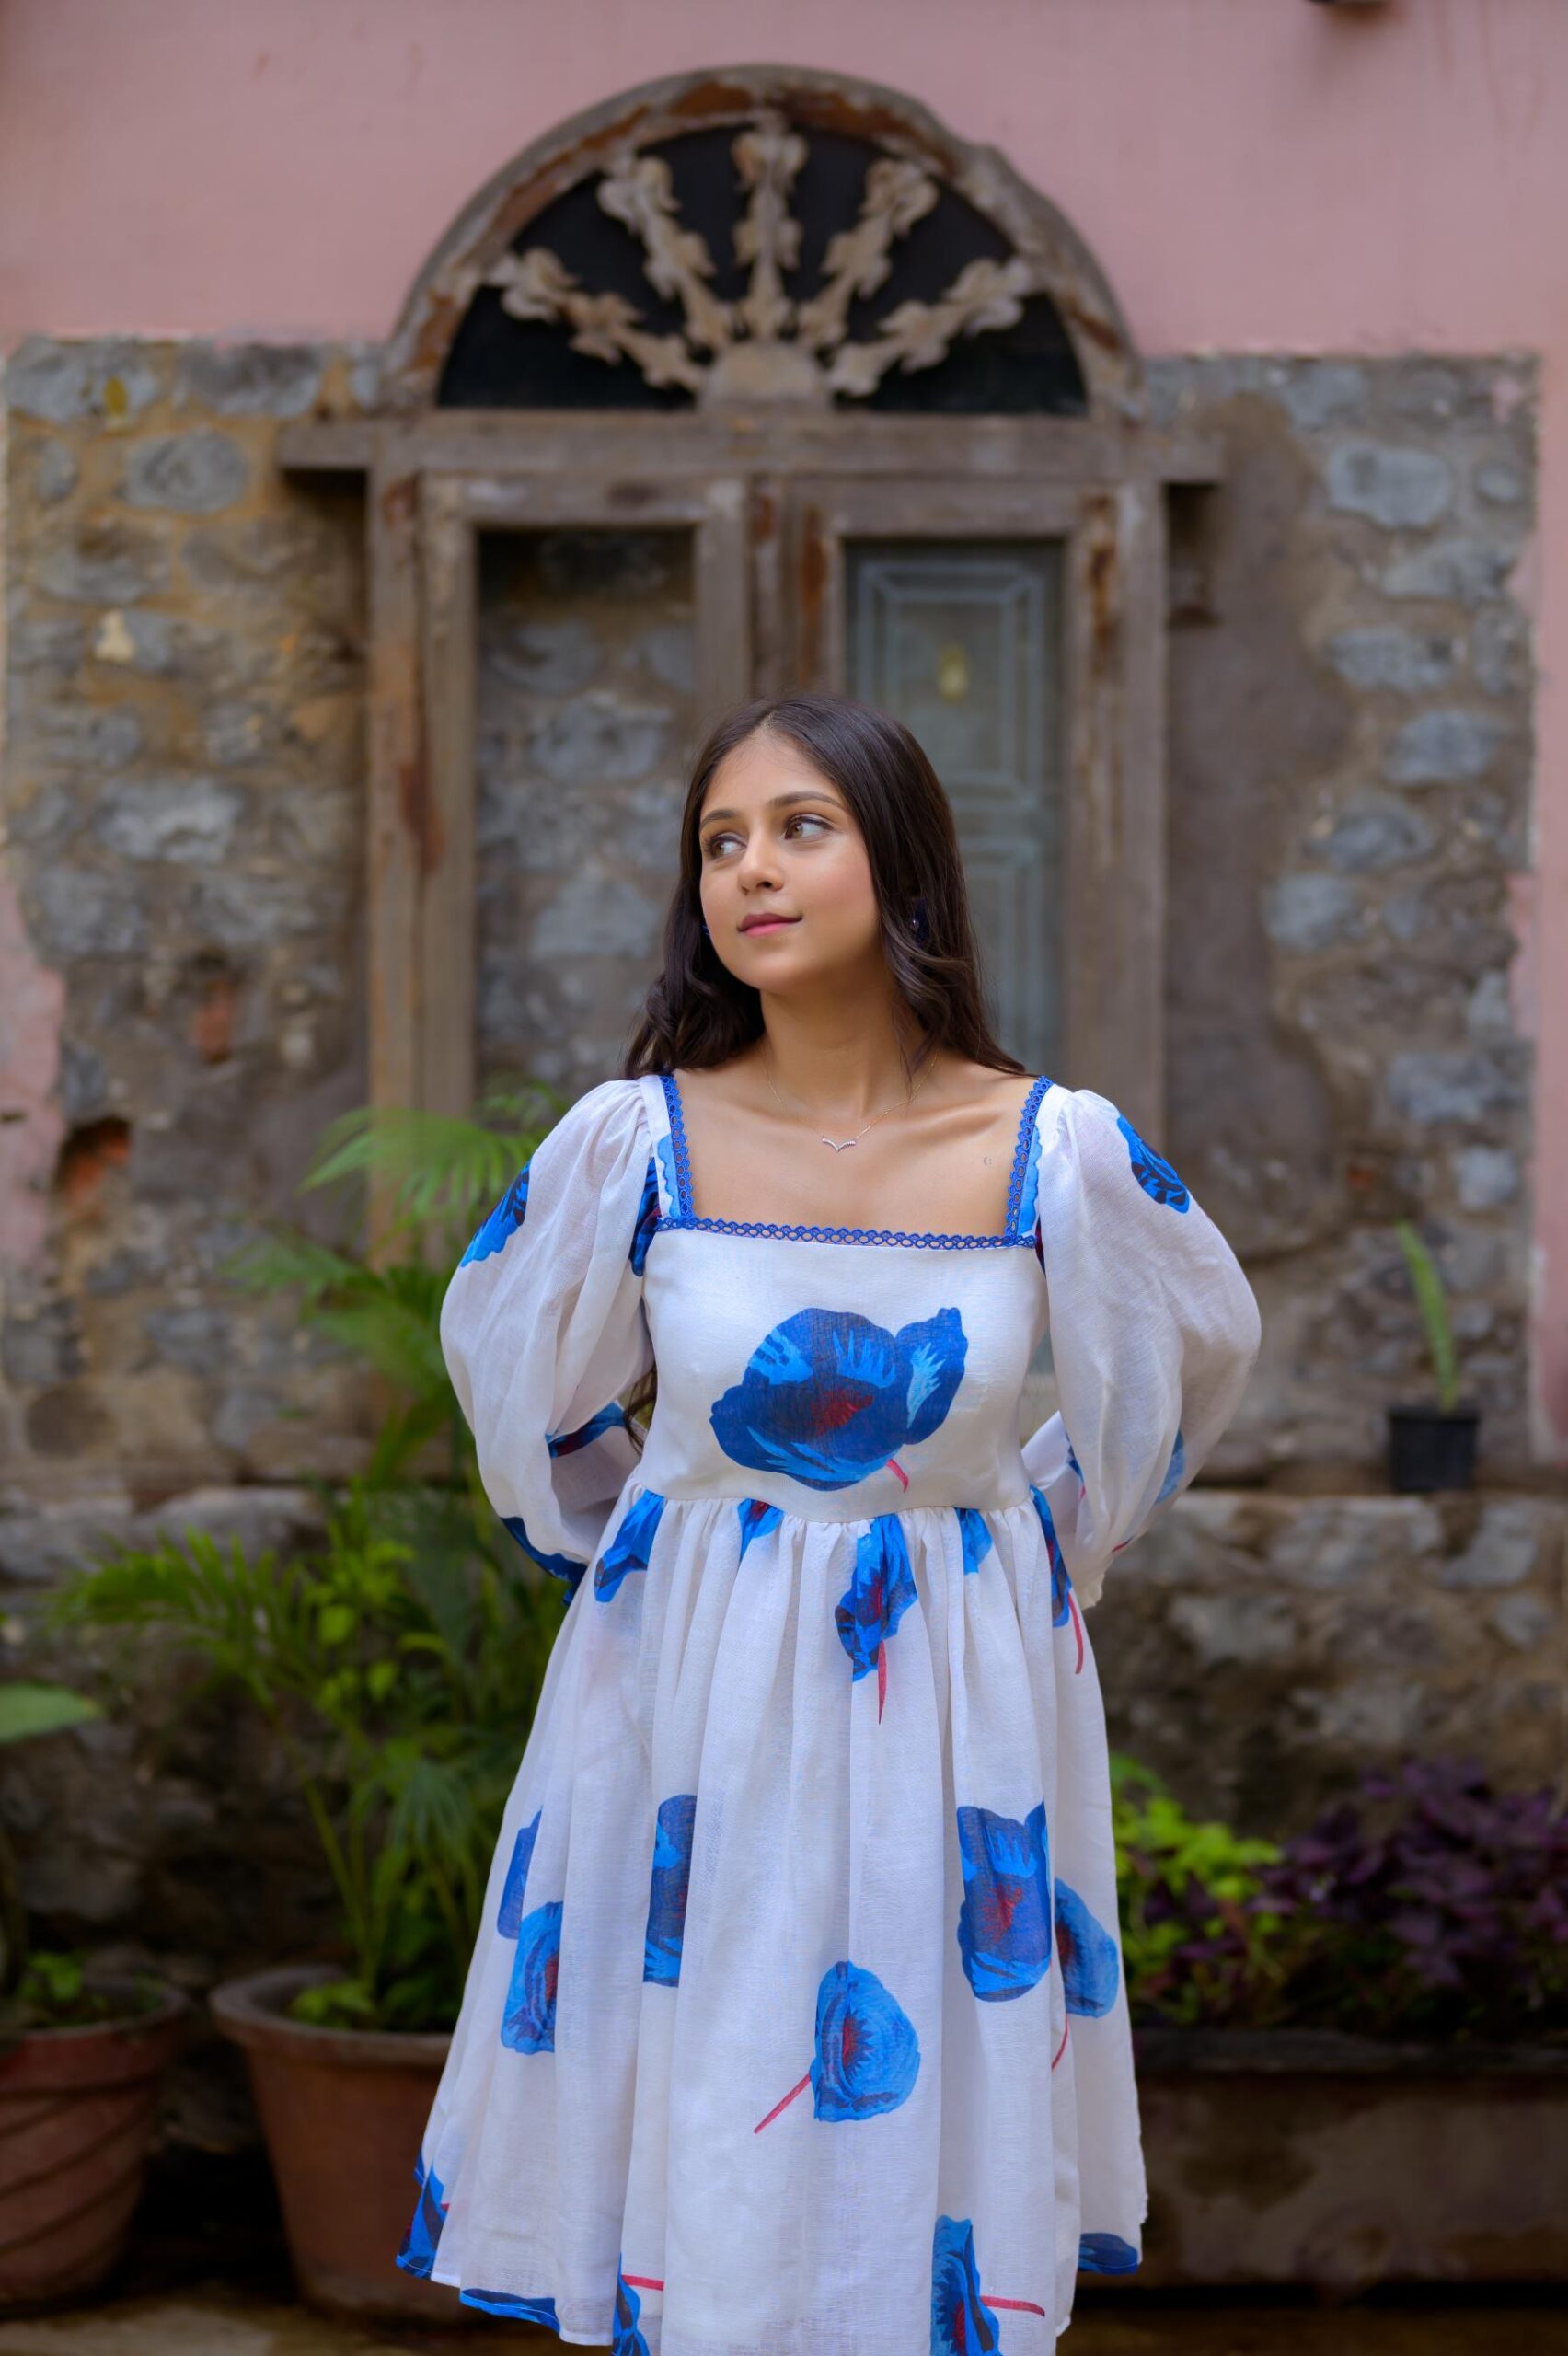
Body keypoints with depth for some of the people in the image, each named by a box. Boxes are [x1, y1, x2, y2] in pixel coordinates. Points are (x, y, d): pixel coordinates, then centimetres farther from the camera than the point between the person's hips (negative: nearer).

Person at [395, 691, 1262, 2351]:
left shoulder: (1057, 1151, -8)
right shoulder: (636, 1140, -8)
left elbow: (1203, 1344, 13)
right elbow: (504, 1354, 13)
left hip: (955, 1701, 0)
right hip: (694, 1696, 0)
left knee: (928, 2119, 6)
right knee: (691, 2151, 4)